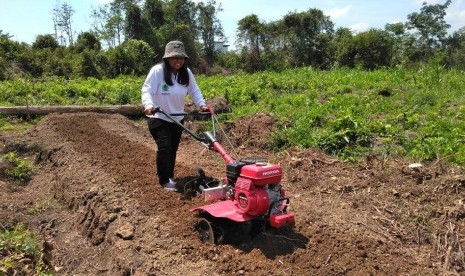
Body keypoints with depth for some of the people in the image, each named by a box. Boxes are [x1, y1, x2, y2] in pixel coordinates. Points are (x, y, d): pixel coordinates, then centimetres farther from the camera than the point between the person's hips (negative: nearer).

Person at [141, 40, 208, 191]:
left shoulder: (187, 73, -3)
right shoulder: (157, 71, -18)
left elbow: (194, 91, 2)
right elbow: (147, 90, -21)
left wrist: (202, 105, -14)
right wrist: (148, 105, -39)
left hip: (177, 118, 6)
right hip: (158, 118, -5)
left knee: (173, 149, 14)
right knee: (164, 147, -15)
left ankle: (169, 177, 29)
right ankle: (164, 180, -1)